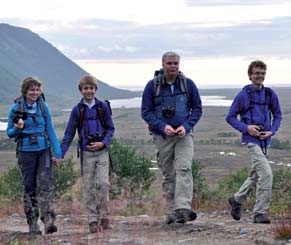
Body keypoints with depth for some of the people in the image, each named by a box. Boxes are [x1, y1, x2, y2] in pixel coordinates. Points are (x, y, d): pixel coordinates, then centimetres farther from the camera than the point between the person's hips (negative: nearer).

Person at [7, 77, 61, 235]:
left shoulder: (43, 107, 5)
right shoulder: (16, 108, -1)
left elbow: (50, 131, 9)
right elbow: (9, 133, 5)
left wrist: (57, 153, 4)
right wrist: (17, 128, -18)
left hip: (44, 151, 1)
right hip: (26, 152, -1)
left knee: (45, 185, -12)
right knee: (29, 188, 3)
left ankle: (49, 221, -18)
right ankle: (32, 224, 9)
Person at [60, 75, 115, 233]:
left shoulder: (103, 107, 2)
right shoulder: (77, 110, 2)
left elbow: (110, 129, 6)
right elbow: (69, 134, 4)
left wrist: (103, 143, -12)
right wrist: (60, 154, -3)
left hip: (102, 151, 0)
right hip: (86, 153, 0)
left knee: (103, 183, -11)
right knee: (88, 187, 1)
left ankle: (104, 217, -2)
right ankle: (93, 221, 5)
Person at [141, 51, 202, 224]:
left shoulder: (188, 84, 2)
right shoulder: (152, 86, -1)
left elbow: (197, 109, 6)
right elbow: (146, 112, 0)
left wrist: (186, 126, -10)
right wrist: (163, 126, -14)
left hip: (184, 134, -1)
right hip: (162, 136, 1)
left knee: (184, 169, -18)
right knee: (168, 175, 6)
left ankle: (183, 209, -28)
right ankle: (171, 212, 13)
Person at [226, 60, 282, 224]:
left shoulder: (270, 94, 5)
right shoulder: (243, 95, -5)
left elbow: (278, 115, 16)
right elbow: (230, 117, 1)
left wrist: (272, 131, -2)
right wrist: (246, 128, -13)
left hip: (265, 140, 6)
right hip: (251, 140, -6)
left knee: (255, 176, 18)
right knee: (266, 174, -16)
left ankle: (237, 200, 40)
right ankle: (260, 213, -9)